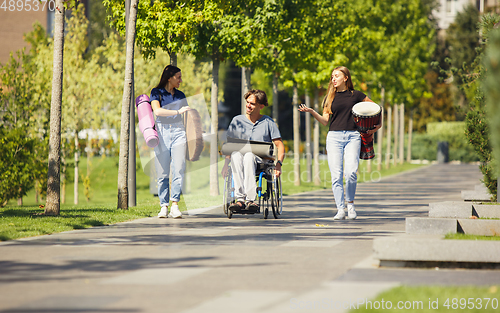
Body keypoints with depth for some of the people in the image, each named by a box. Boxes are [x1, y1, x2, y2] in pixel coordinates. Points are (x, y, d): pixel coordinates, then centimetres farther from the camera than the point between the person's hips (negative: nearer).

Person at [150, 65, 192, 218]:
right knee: (163, 173, -4)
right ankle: (164, 207, 0)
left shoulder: (180, 95, 19)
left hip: (178, 132, 3)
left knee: (179, 170, -12)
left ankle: (175, 205, -15)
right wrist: (177, 111, -18)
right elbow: (157, 110, -13)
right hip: (162, 132, -3)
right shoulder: (157, 93, 5)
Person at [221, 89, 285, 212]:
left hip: (261, 160, -1)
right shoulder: (237, 120, 18)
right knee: (236, 155, -37)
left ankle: (250, 199, -48)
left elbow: (280, 146, 9)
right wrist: (226, 162, -3)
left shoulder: (268, 122, 14)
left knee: (249, 155, -39)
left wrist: (279, 163, -8)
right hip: (239, 160, 2)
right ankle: (240, 198, -47)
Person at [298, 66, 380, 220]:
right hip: (334, 136, 2)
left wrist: (377, 124, 8)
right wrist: (311, 112, -5)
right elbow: (325, 120, 9)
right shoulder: (330, 98, 13)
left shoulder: (356, 95, 8)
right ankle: (340, 209, -2)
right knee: (336, 175, -7)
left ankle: (350, 203, 5)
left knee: (351, 172, -16)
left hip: (353, 136, -2)